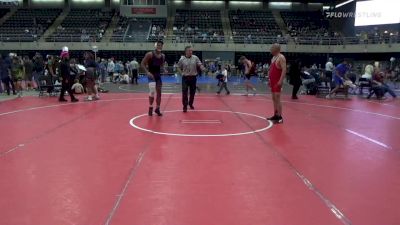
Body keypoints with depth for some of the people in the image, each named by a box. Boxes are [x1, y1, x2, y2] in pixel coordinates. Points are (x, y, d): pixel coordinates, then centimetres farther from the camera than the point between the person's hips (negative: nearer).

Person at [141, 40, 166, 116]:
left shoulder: (163, 56, 4)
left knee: (159, 92, 7)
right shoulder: (150, 54, -13)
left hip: (158, 75, 6)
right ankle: (150, 108, 1)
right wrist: (147, 72, -22)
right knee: (152, 91, -18)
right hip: (151, 75, -6)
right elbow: (142, 64, -11)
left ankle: (157, 109, 21)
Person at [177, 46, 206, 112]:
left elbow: (200, 65, -1)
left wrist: (203, 68, -21)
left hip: (193, 77, 2)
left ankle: (191, 104, 32)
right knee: (184, 92, -5)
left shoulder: (195, 58, 0)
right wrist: (181, 73, -6)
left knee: (192, 92, 12)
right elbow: (178, 67, 8)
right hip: (185, 77, -2)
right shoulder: (182, 59, -2)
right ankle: (185, 106, 2)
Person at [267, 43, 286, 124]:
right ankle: (275, 115, 19)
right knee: (274, 98, 12)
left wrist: (280, 81, -26)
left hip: (277, 82, -10)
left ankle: (280, 117, -8)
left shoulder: (281, 58, -13)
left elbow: (284, 70, -20)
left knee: (277, 99, -11)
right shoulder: (273, 57, 17)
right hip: (273, 81, 10)